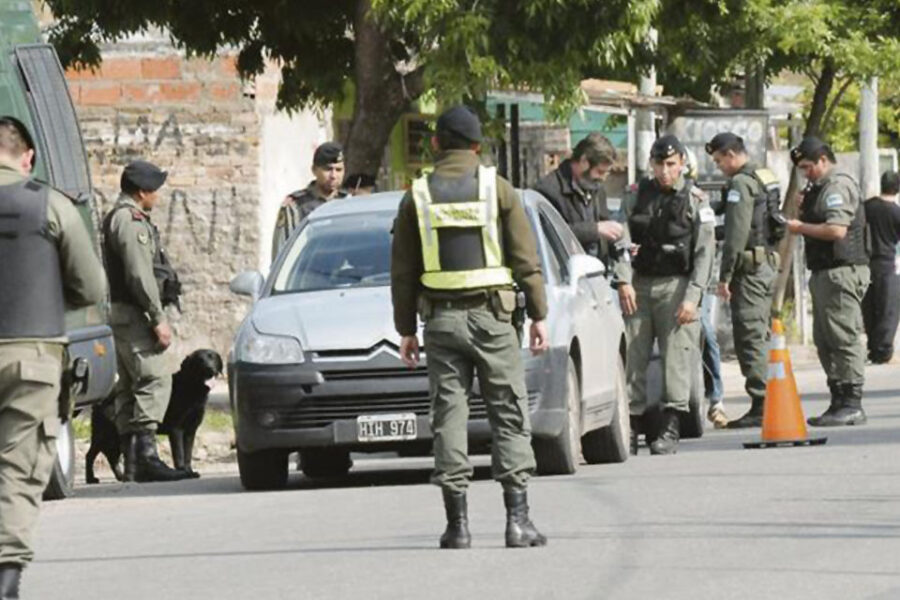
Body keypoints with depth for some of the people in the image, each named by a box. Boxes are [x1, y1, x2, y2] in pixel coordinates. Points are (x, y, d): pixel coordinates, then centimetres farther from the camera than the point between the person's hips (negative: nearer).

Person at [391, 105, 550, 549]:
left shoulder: (418, 196, 4)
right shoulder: (497, 188, 0)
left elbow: (403, 272, 6)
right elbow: (526, 260, 0)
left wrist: (406, 329, 13)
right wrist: (538, 316, 6)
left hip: (441, 320, 1)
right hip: (491, 315, -1)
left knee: (448, 415, 3)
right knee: (510, 414, 3)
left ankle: (457, 524, -1)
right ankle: (518, 519, -4)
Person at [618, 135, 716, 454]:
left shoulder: (695, 201, 2)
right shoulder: (636, 194, 10)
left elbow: (704, 252, -2)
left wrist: (692, 297, -10)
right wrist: (624, 281, -5)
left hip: (675, 286, -2)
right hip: (639, 285, 2)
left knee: (677, 356, -8)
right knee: (633, 355, -2)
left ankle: (670, 428, -6)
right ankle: (632, 422, 2)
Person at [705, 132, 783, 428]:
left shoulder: (741, 183, -13)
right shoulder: (767, 179, 17)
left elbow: (736, 234, -18)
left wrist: (725, 276, -16)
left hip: (750, 267, -10)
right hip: (769, 262, 10)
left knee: (750, 337, -9)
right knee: (762, 335, 13)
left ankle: (760, 405, -13)